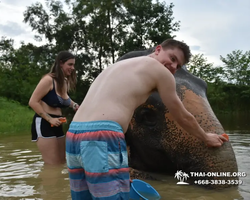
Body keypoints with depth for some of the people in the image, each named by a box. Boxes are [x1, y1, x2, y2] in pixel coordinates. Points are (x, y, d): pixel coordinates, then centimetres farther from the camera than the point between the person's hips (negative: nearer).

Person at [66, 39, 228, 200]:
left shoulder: (121, 65, 30)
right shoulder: (160, 71, 7)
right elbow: (183, 117, 16)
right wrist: (206, 138, 34)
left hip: (73, 135, 9)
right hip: (101, 138, -9)